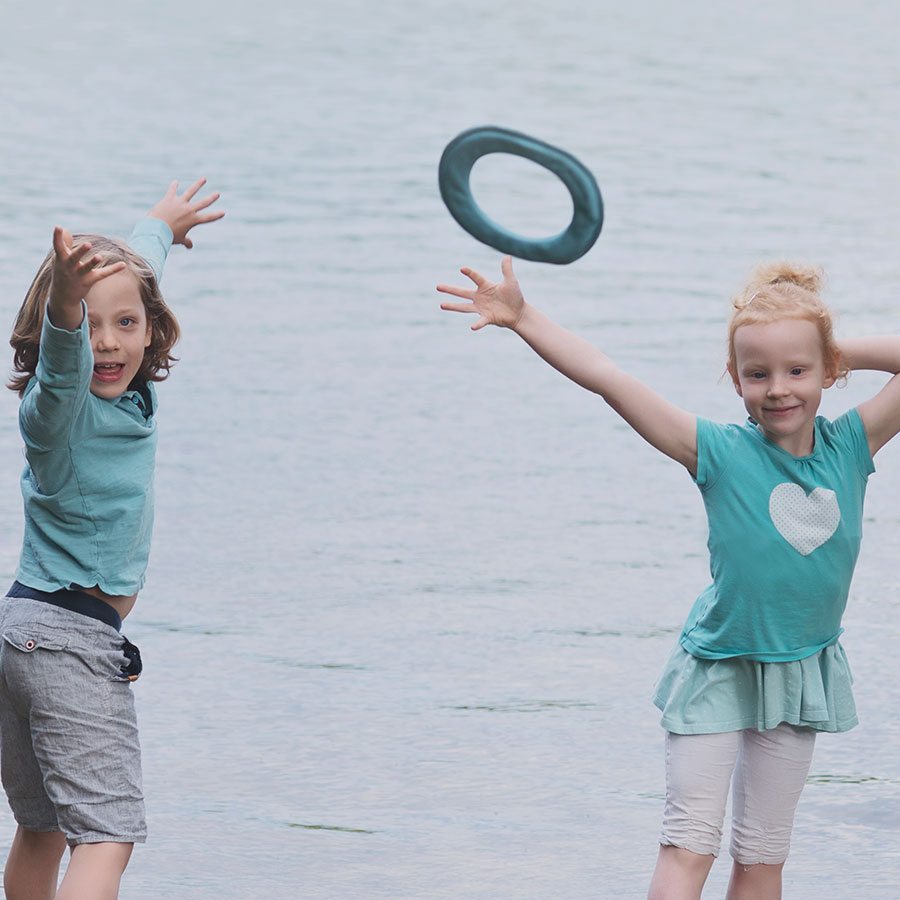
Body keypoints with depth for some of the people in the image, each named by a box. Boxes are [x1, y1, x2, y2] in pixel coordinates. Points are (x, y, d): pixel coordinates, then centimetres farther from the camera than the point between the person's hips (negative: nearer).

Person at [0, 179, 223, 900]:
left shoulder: (132, 390, 7)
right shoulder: (61, 407, -16)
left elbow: (134, 263, 26)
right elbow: (63, 359, -42)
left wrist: (164, 225, 44)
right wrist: (66, 304, -62)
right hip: (72, 641, -9)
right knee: (107, 834, -16)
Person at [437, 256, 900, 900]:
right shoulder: (721, 453, -15)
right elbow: (609, 381, -20)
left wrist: (841, 353, -9)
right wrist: (522, 317, -25)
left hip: (800, 675, 3)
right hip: (717, 671, -3)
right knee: (688, 846, -9)